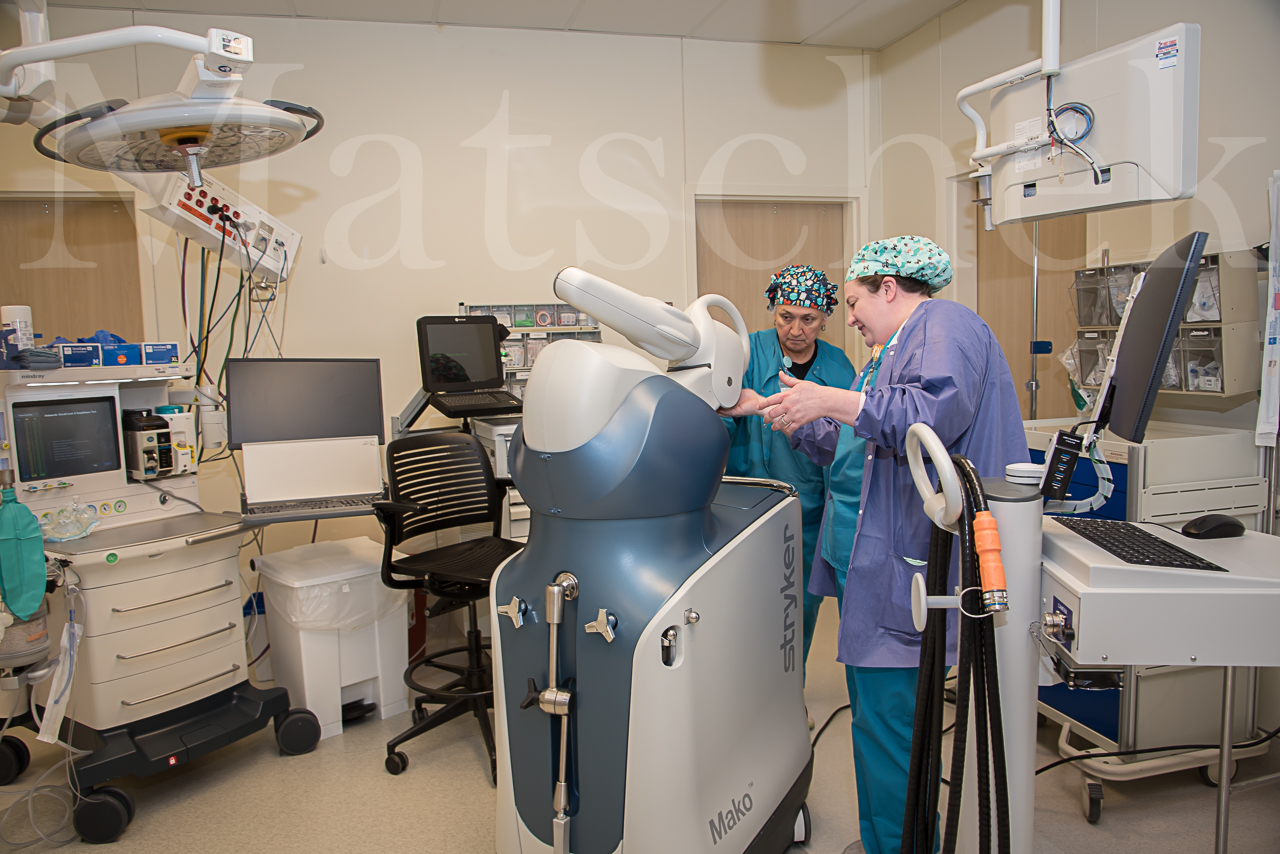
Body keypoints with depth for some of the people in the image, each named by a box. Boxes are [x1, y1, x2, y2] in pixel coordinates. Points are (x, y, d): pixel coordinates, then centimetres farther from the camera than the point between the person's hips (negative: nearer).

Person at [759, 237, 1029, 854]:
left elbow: (936, 414, -24)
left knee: (886, 726, -6)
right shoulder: (896, 348, 25)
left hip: (904, 571, -10)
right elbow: (858, 450, 29)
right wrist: (797, 421, 22)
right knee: (873, 712, 15)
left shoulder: (945, 324, -5)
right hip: (870, 565, 10)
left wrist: (832, 401, -22)